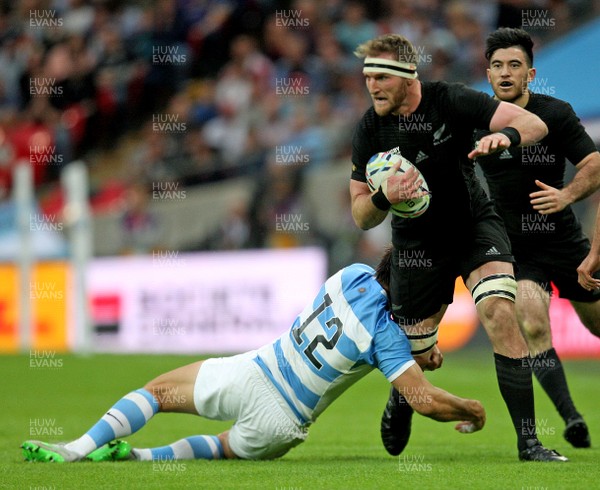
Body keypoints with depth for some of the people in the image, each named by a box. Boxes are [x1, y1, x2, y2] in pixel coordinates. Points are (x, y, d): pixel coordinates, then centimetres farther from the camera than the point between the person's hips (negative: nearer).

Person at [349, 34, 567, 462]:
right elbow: (361, 216, -8)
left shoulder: (451, 101, -18)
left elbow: (535, 124, -21)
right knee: (421, 357, 4)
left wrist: (505, 135, -44)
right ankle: (401, 395, 45)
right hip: (416, 244, 2)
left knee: (501, 312, -26)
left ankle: (528, 441, -22)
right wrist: (384, 197, -31)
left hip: (475, 225, -1)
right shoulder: (370, 130, -13)